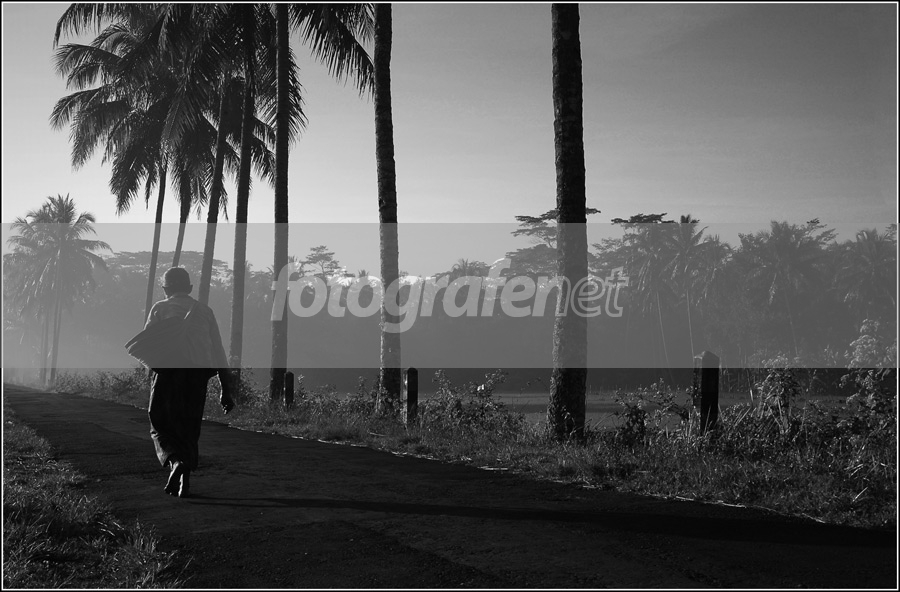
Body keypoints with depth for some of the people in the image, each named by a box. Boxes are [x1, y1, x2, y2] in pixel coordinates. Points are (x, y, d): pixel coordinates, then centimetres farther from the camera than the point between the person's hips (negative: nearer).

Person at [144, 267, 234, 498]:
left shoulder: (160, 308, 12)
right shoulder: (204, 310, 19)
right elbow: (219, 352, 14)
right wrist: (226, 390, 15)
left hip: (168, 369, -2)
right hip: (199, 371, 2)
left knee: (160, 426, 6)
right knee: (190, 429, 14)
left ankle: (175, 461, -21)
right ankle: (183, 481, 8)